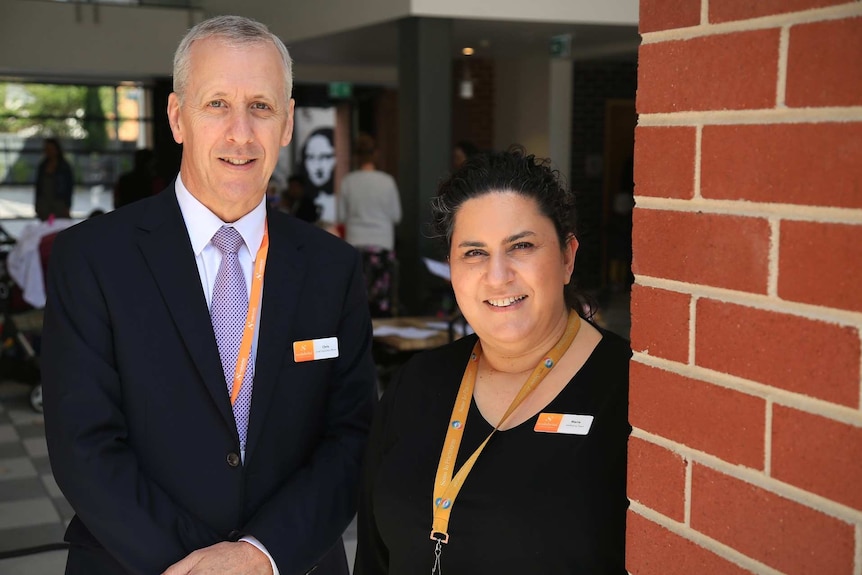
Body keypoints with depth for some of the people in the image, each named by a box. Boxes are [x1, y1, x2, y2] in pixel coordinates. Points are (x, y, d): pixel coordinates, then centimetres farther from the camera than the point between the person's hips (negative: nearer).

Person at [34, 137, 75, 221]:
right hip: (44, 203, 4)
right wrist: (37, 205, 11)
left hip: (59, 203, -4)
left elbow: (69, 188, -2)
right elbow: (38, 186, 15)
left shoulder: (65, 167, -1)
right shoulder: (42, 166, 12)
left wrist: (67, 207, -6)